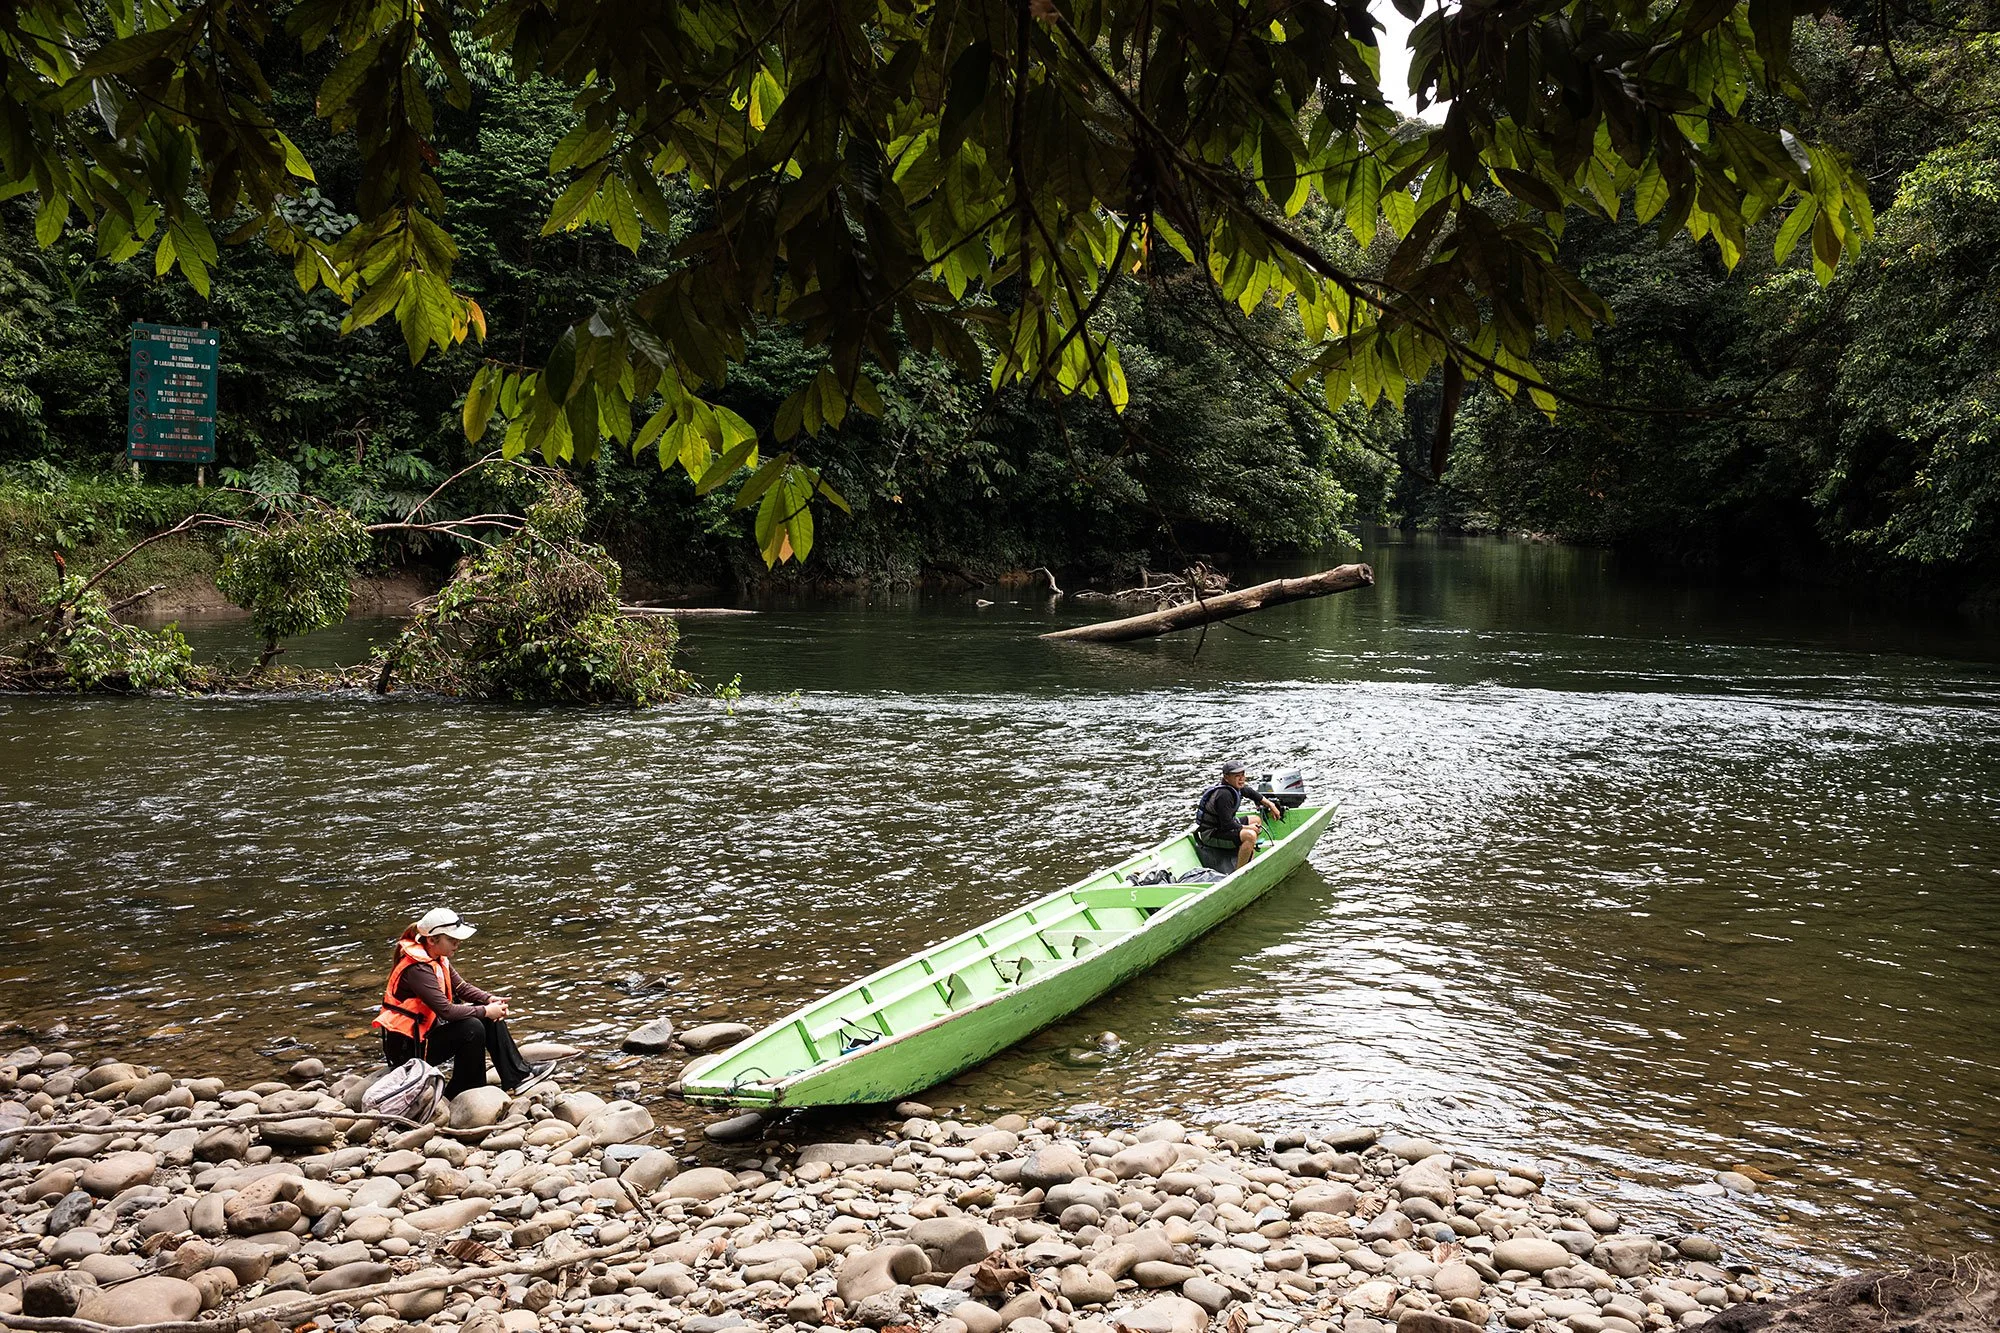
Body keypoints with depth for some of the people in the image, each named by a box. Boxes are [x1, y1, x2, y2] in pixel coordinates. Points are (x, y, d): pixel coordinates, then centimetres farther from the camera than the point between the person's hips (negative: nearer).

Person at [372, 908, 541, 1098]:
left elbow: (461, 987, 11)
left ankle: (516, 1075, 2)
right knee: (472, 1029, -25)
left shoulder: (438, 958, 3)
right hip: (409, 1047, -10)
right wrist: (485, 1011, -19)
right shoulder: (417, 969, -26)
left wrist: (490, 1000, -6)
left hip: (428, 1028, 10)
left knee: (490, 1018, 2)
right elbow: (446, 1010, -30)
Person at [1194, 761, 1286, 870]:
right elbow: (1227, 825, -30)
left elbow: (1252, 793, 24)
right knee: (1250, 835, -30)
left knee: (1256, 820, 22)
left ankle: (1250, 864, 21)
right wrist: (1248, 827, -17)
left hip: (1223, 824, 11)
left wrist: (1271, 805, 24)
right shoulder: (1224, 794, -29)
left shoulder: (1236, 786, 1)